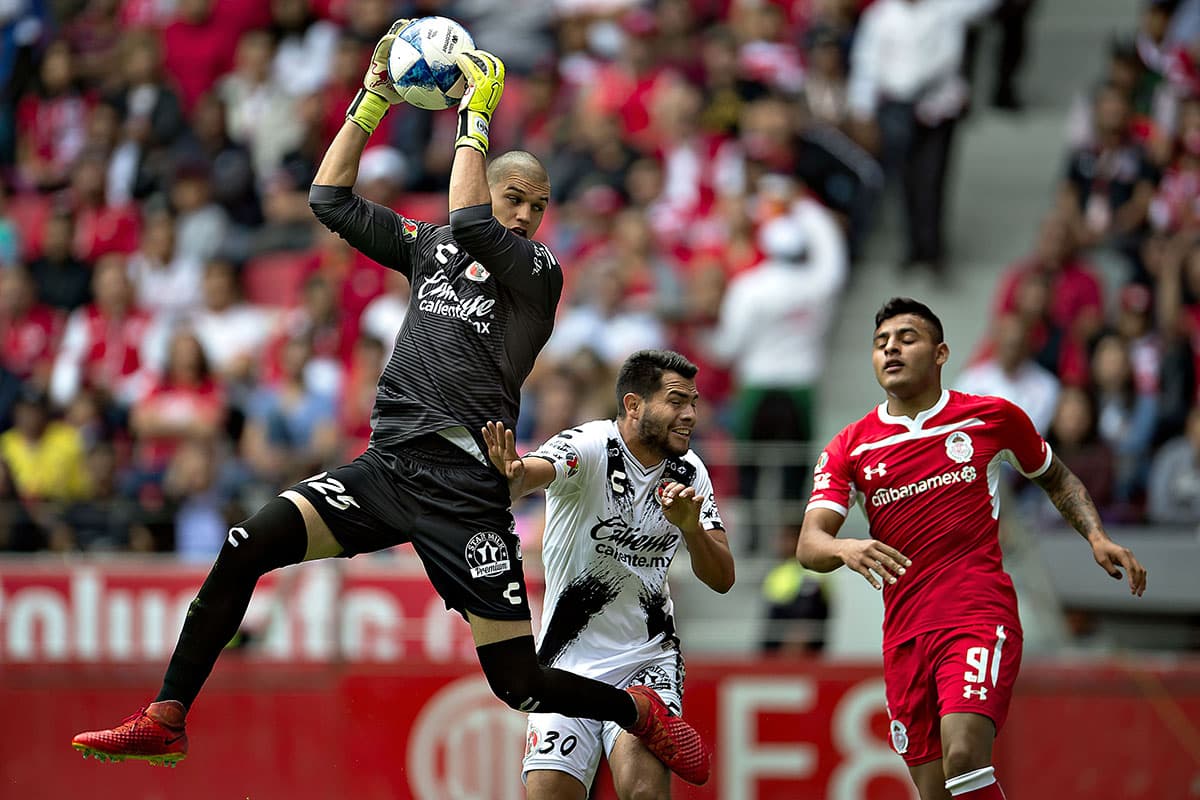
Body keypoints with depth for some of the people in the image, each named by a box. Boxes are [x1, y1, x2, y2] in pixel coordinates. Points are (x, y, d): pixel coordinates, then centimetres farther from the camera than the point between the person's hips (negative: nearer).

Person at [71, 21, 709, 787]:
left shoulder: (540, 273, 1)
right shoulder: (431, 247, 17)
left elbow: (470, 223, -18)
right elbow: (331, 198, 18)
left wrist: (477, 114, -12)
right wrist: (374, 99, 11)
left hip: (462, 487, -5)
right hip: (386, 465, 5)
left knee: (519, 684, -6)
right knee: (246, 548, -16)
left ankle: (644, 712, 22)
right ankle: (165, 722, -11)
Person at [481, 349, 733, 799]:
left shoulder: (688, 472, 1)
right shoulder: (589, 447, -13)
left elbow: (722, 579, 0)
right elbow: (538, 470, -37)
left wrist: (691, 528, -20)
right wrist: (512, 477, -61)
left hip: (648, 660, 2)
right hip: (569, 658, -2)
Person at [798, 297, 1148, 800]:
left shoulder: (993, 418, 5)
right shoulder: (849, 448, 7)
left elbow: (1057, 479, 22)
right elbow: (809, 544, -4)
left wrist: (1097, 537, 5)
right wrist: (845, 549, -27)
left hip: (979, 615, -3)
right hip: (905, 635, 3)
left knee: (963, 756, -26)